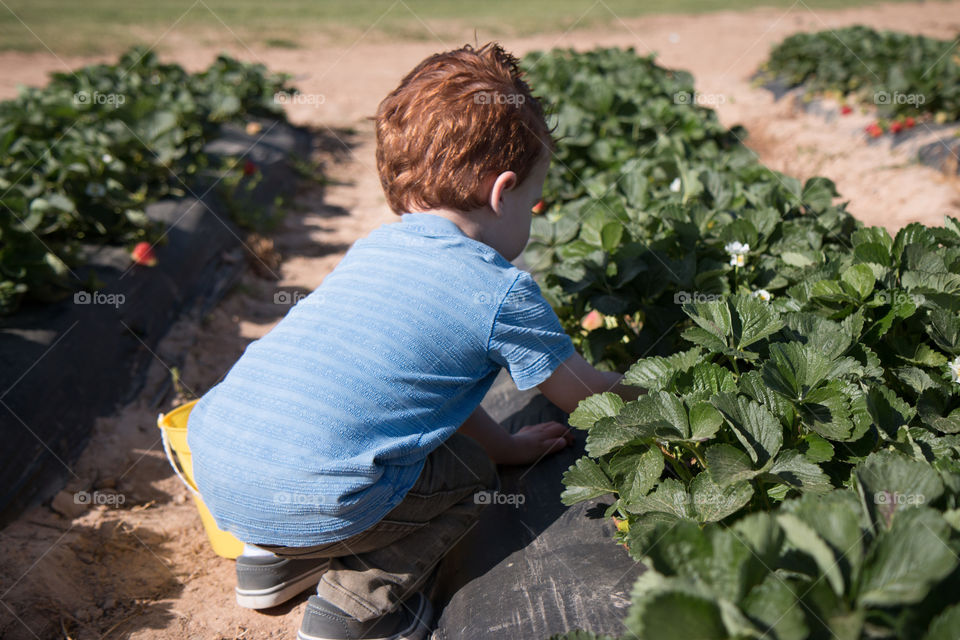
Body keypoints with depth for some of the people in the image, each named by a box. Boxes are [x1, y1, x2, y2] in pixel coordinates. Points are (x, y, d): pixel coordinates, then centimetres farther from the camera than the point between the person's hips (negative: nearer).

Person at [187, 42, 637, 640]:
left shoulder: (374, 248, 16)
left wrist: (507, 443, 34)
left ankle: (275, 559, 30)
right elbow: (585, 393, 10)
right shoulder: (503, 291, -5)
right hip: (305, 500, -7)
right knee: (471, 472, 14)